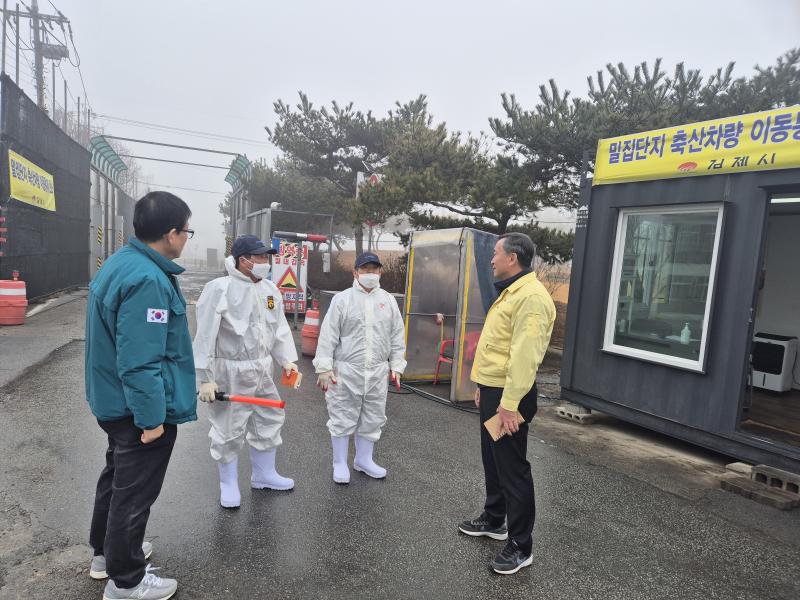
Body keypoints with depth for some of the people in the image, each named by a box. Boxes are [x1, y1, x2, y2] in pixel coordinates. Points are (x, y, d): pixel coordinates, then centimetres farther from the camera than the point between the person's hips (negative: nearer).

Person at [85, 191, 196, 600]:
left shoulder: (119, 263, 6)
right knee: (135, 491, 7)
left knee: (117, 476, 26)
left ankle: (107, 551, 46)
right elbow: (140, 361, -29)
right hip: (137, 408, -10)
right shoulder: (148, 280, -27)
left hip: (113, 401, 10)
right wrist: (151, 417, -21)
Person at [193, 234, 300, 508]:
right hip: (230, 372, -7)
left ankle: (263, 474, 38)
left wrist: (287, 359, -1)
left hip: (262, 370, 7)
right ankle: (228, 483, 29)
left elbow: (280, 327, 10)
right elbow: (205, 336, -16)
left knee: (269, 421, 18)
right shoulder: (219, 289, -15)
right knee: (229, 430, 7)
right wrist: (204, 378, -16)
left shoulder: (270, 289, 5)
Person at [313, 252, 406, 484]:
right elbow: (328, 335, -6)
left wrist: (396, 366, 7)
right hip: (346, 370, -3)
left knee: (373, 419, 14)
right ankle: (340, 464, 23)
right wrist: (324, 367, -10)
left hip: (378, 372, 4)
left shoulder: (388, 300, 7)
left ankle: (364, 460, 33)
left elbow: (397, 336, 10)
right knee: (343, 418, 6)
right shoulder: (342, 299, -4)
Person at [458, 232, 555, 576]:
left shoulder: (531, 296, -20)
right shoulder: (510, 292, 15)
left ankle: (520, 546, 16)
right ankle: (493, 520, 39)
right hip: (492, 390, 10)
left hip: (508, 396, -10)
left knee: (512, 469, 1)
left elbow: (525, 355, -26)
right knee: (492, 461, 21)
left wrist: (510, 403, -27)